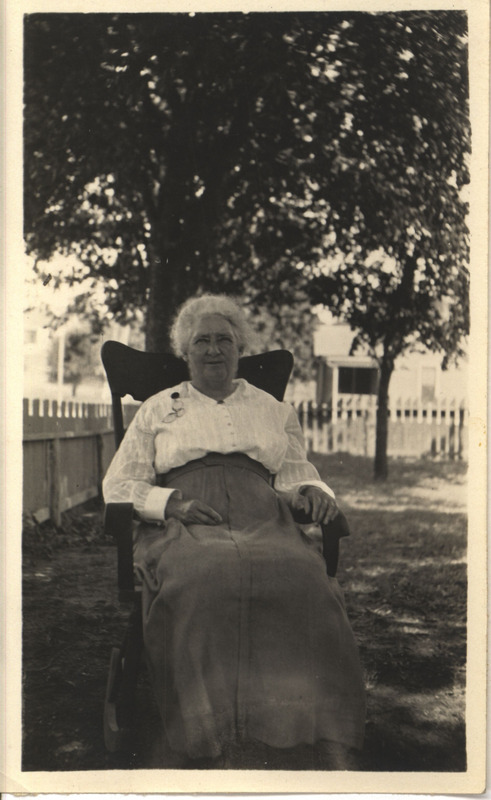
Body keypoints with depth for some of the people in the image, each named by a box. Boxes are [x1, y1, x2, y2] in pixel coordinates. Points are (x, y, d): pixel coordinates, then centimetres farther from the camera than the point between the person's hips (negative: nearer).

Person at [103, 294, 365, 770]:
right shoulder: (157, 409, 25)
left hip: (262, 516, 1)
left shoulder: (274, 411, 30)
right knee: (199, 582, -40)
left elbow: (295, 474, 25)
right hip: (184, 526, -1)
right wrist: (172, 502, -4)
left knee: (305, 580, -35)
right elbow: (118, 485, 17)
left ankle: (331, 754, -41)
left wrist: (309, 490, -2)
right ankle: (207, 751, -39)